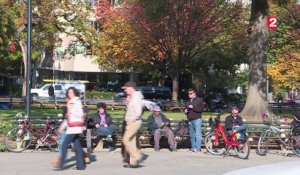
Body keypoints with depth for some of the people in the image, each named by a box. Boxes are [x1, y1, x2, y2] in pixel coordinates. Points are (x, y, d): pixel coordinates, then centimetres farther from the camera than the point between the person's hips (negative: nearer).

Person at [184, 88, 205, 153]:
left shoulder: (199, 100, 3)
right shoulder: (188, 102, 23)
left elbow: (202, 108, -10)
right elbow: (186, 109, 34)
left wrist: (193, 107, -16)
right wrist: (185, 111, 10)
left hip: (197, 119, -7)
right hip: (190, 120, 7)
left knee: (198, 134, -12)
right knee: (192, 135, 8)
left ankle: (198, 148, -15)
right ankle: (193, 147, 13)